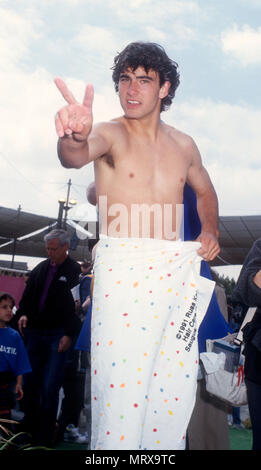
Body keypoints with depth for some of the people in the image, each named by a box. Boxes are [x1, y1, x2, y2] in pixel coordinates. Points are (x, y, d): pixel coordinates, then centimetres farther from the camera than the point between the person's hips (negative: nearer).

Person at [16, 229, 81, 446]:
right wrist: (23, 314, 0)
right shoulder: (40, 268, 11)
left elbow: (76, 304, -10)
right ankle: (29, 431, 24)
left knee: (50, 388, -6)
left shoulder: (76, 270, -6)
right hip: (36, 332, 6)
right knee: (30, 384, 10)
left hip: (59, 335, -6)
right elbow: (27, 295, 19)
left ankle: (44, 439, 4)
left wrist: (69, 334, -15)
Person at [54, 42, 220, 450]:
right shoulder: (110, 135, -2)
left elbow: (205, 191, 30)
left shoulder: (184, 145, 13)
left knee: (176, 385, 8)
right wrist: (74, 138, -49)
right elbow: (76, 156, -25)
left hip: (177, 273, 5)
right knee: (120, 386, -9)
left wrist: (211, 231, 11)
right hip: (122, 272, -4)